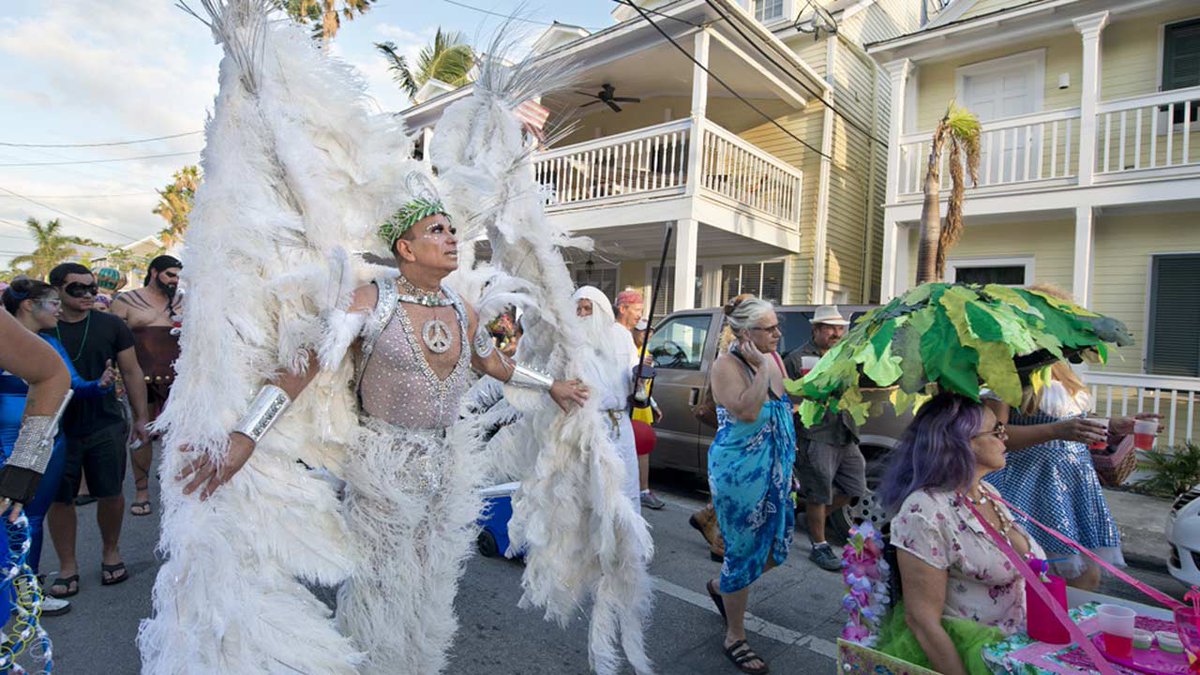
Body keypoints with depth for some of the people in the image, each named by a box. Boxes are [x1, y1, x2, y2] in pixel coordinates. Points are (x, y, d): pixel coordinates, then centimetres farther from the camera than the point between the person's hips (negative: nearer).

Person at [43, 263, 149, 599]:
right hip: (57, 429, 1)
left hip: (106, 427, -1)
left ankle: (111, 552, 28)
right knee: (60, 499, 8)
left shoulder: (111, 326, 0)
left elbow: (131, 371, 3)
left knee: (110, 494, 6)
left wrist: (141, 417, 1)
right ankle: (67, 565, 25)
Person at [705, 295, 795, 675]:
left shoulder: (773, 359, 5)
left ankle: (722, 587, 43)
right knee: (744, 552, 5)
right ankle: (735, 639, 27)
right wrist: (761, 368, -26)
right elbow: (746, 411, -32)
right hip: (739, 475, -8)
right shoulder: (727, 366, -17)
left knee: (777, 548, 17)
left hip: (775, 473, 8)